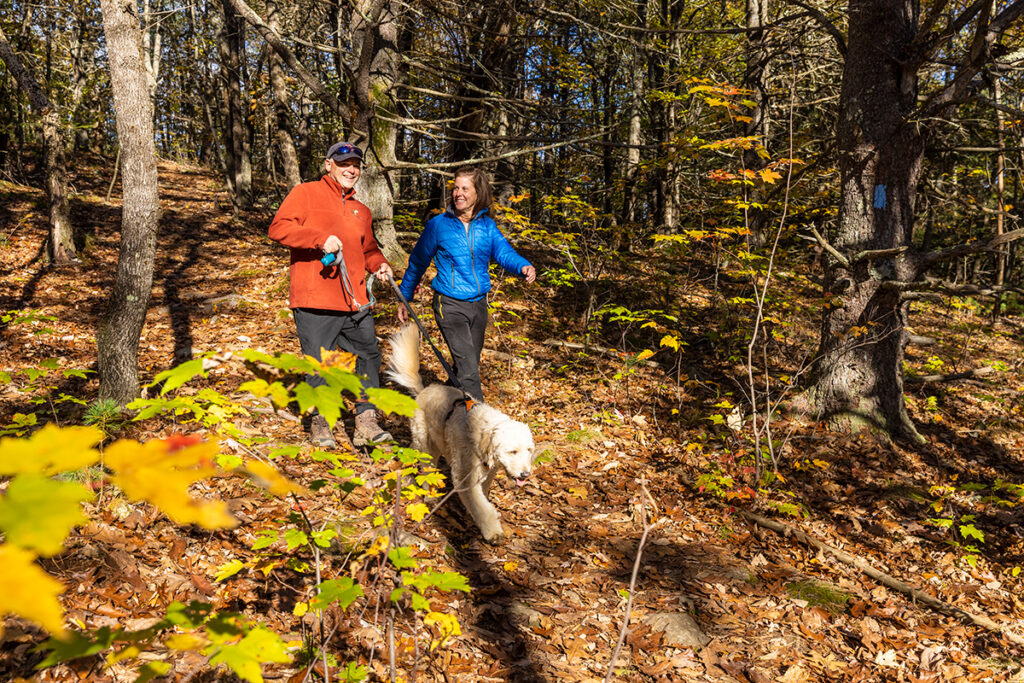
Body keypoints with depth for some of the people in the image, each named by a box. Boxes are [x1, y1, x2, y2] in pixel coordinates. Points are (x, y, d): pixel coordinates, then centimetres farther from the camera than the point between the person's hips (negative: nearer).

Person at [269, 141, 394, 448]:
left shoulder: (361, 211, 20)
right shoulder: (305, 194, 3)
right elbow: (278, 227, -10)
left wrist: (379, 263, 10)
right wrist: (320, 238, -21)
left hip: (355, 300, 5)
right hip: (313, 298, -5)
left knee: (369, 354, 2)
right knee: (317, 362, 2)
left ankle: (366, 420, 11)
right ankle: (320, 422, 18)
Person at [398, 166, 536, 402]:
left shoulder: (487, 226, 4)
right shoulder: (438, 225, -4)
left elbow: (504, 252, -10)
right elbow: (417, 262, 5)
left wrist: (523, 266, -33)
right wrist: (404, 299, 9)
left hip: (478, 303, 5)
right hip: (449, 304, -5)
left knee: (469, 363, 17)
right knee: (467, 365, -16)